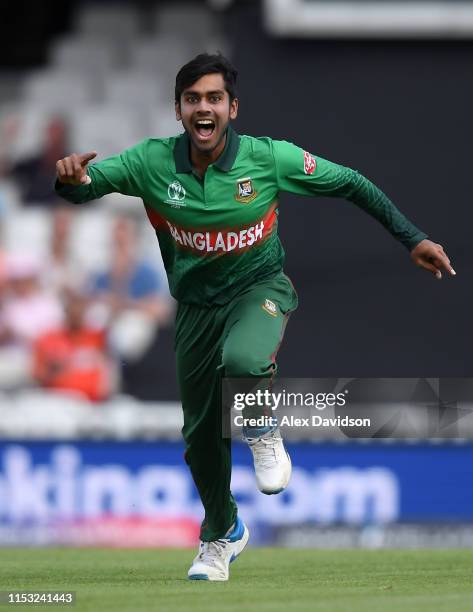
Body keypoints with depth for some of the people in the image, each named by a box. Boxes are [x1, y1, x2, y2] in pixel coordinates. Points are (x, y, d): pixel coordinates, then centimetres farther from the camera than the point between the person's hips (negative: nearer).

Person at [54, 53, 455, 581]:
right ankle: (220, 534, 42)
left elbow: (351, 185, -6)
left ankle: (264, 431, -3)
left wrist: (412, 239, -6)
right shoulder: (152, 162, -15)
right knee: (201, 436, 13)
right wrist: (72, 179, -43)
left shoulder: (269, 159, -18)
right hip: (196, 304, 3)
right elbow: (85, 185, -18)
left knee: (241, 360, -38)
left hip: (259, 288, -3)